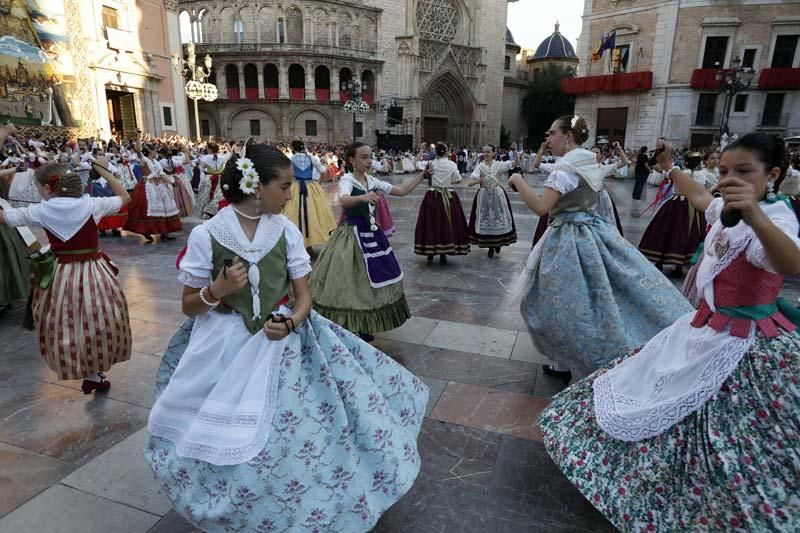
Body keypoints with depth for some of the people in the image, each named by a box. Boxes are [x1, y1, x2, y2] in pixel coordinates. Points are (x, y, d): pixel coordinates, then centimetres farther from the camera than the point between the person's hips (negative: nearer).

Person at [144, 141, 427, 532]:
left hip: (281, 346, 1)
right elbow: (189, 307, -1)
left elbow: (304, 295, 1)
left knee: (289, 444, 1)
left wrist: (291, 322, -19)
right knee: (221, 445, 5)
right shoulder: (206, 234, -9)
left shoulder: (287, 231, -4)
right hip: (225, 349, -1)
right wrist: (217, 290, -21)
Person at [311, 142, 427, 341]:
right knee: (350, 282, -3)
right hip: (353, 235, -7)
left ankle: (363, 327, 27)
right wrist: (363, 197, -54)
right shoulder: (347, 179, -12)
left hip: (371, 234, 7)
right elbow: (344, 200, -35)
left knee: (369, 281, 12)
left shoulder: (371, 181, 8)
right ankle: (344, 330, 12)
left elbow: (402, 190, 9)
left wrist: (421, 176, -1)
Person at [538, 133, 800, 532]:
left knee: (726, 444, 2)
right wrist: (670, 169, 34)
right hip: (706, 331, 9)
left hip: (742, 347, -9)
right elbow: (699, 195, 27)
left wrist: (755, 217, -64)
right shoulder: (728, 210, 2)